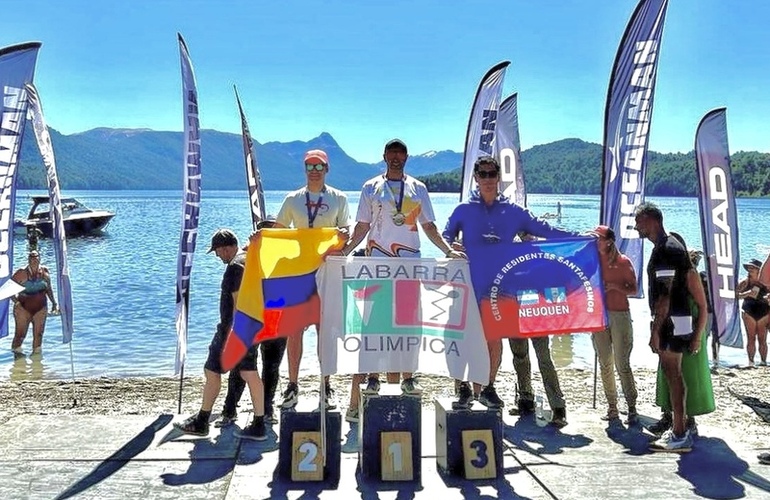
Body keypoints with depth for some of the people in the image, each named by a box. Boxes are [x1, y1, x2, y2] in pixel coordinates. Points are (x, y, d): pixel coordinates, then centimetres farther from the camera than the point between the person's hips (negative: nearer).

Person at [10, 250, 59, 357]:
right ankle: (17, 352, 7)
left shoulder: (44, 271, 2)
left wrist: (54, 303, 12)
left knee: (38, 334, 8)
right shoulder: (21, 273, -11)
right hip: (24, 308, -4)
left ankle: (36, 355, 19)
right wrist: (16, 302, -17)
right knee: (20, 333, -5)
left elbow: (49, 289, 14)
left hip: (41, 308, 4)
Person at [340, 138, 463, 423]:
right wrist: (344, 250, -7)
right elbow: (362, 226, 7)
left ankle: (408, 378, 9)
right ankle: (372, 378, 3)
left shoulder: (418, 188, 11)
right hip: (377, 261, -1)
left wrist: (448, 251, 1)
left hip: (410, 261, 1)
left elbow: (428, 226, 12)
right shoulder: (371, 188, 8)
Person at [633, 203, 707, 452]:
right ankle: (680, 427, 22)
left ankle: (680, 436, -1)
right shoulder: (669, 246, 15)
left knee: (672, 373, -6)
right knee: (671, 373, 14)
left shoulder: (665, 250, -17)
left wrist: (655, 330, -22)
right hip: (672, 320, 10)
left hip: (671, 322, -10)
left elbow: (665, 295, -22)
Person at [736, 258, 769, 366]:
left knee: (762, 339, 2)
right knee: (751, 339, 0)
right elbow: (736, 294, -8)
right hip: (749, 313, 0)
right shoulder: (745, 282, -1)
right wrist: (747, 293, -23)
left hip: (763, 313, 0)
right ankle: (751, 361, 3)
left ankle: (763, 361, 9)